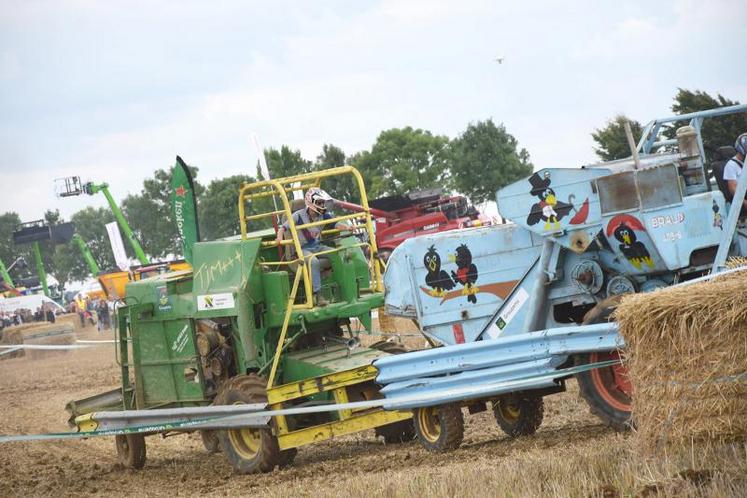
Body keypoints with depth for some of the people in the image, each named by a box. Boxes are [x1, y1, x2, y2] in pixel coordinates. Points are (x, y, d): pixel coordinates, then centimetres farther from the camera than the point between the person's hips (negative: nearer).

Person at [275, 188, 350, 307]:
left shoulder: (324, 216, 7)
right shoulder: (299, 216, -6)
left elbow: (336, 225, 1)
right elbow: (283, 227, -6)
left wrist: (347, 227, -19)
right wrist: (280, 237, -26)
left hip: (318, 247, 5)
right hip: (303, 249, -5)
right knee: (314, 261, -36)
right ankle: (318, 295, -38)